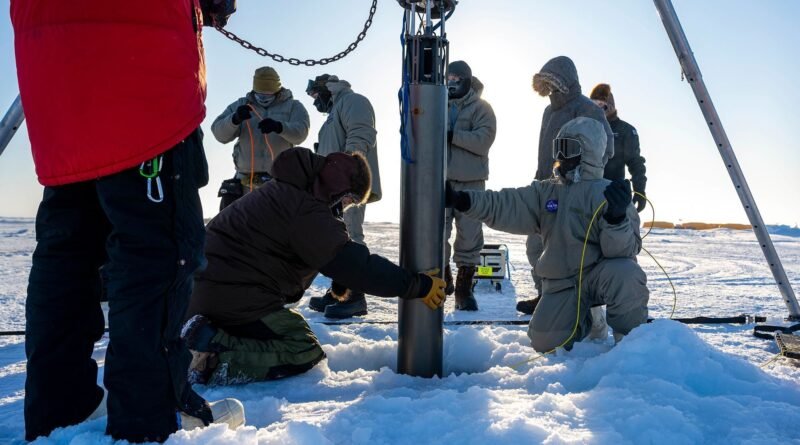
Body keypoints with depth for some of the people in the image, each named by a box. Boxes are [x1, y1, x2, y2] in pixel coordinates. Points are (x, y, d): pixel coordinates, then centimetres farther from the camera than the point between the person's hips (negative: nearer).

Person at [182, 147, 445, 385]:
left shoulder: (287, 191, 14)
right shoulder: (307, 212, -20)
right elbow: (357, 265, -23)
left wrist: (340, 280, 13)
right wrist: (418, 286, -18)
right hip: (235, 298, -10)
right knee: (305, 354, -5)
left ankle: (208, 338, 6)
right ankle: (215, 361, -18)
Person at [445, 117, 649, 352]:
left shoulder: (608, 194, -8)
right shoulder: (545, 191, 5)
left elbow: (624, 251, -17)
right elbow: (506, 207, -10)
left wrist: (616, 218, -37)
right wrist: (461, 200, -24)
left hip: (601, 274, -4)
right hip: (562, 284, 4)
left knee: (625, 275, -36)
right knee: (545, 342, -8)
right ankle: (587, 321, 25)